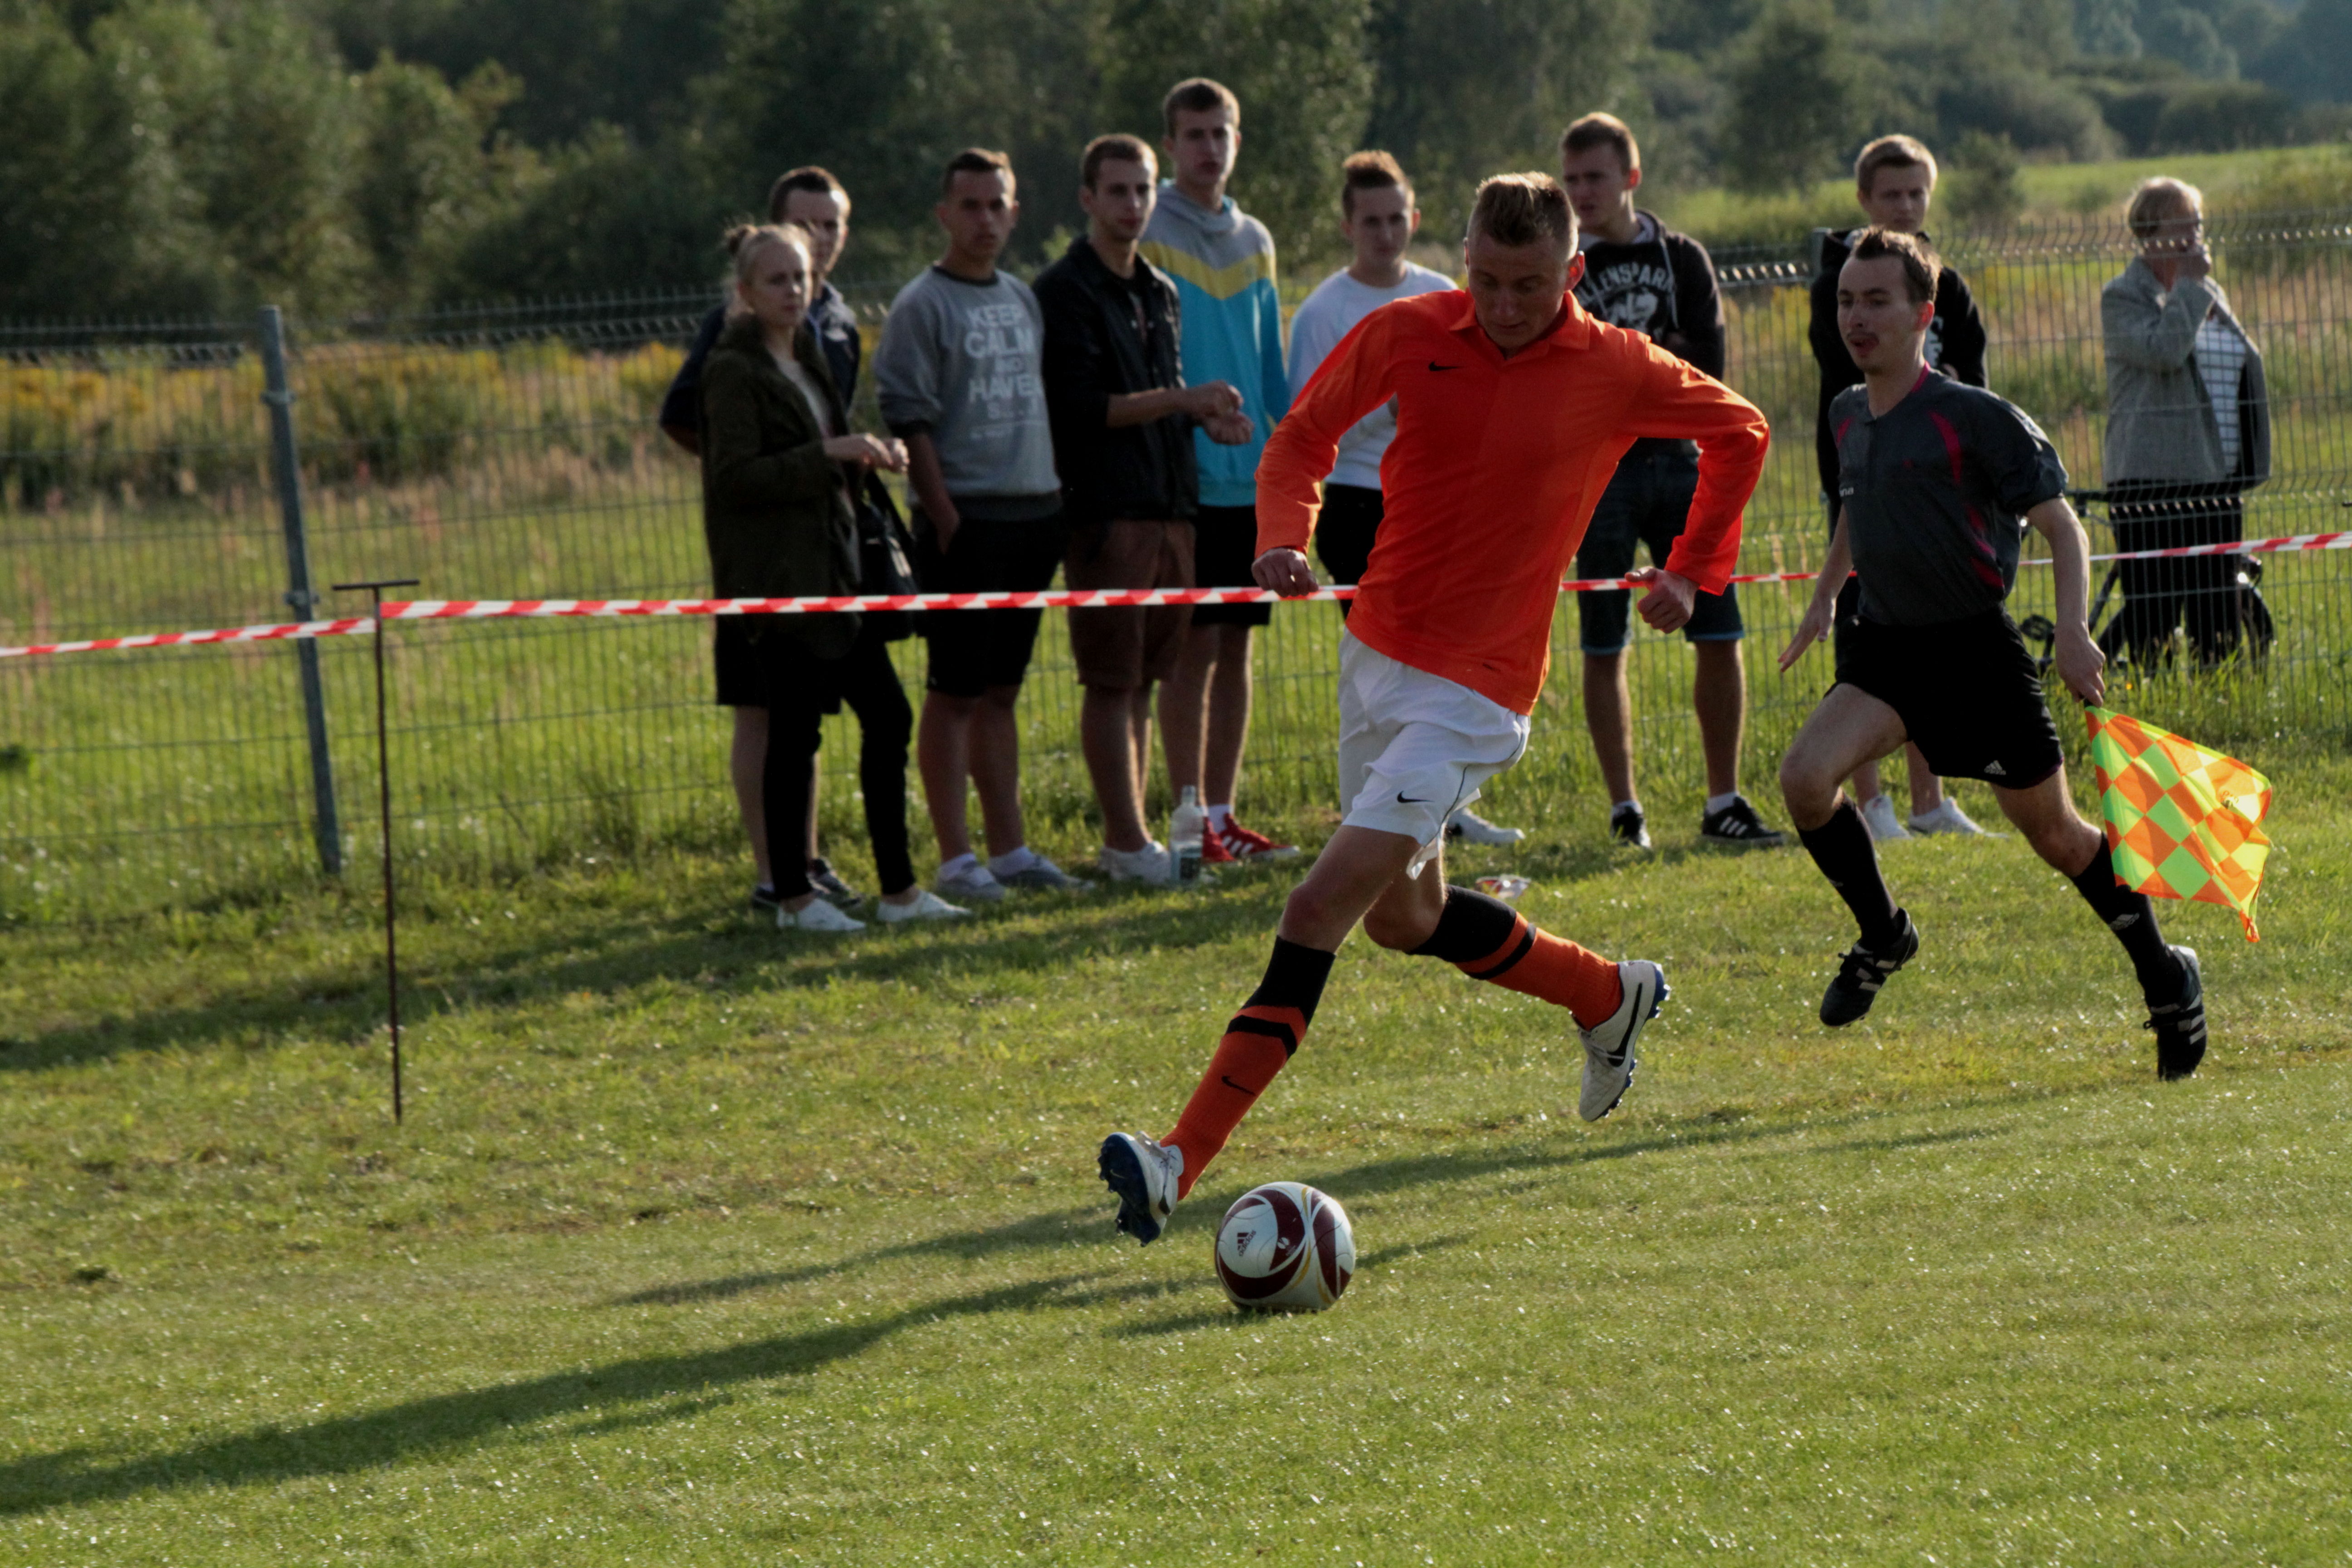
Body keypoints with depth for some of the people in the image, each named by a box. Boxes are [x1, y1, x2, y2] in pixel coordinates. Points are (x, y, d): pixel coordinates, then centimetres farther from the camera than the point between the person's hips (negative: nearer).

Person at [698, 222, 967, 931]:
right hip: (775, 577, -9)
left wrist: (869, 458, 4)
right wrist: (831, 454, -22)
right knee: (794, 730, -5)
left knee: (887, 716, 6)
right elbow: (736, 478, -18)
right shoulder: (734, 370, -9)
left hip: (833, 570, 9)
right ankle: (793, 897, 4)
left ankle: (898, 889, 11)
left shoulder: (807, 359, 17)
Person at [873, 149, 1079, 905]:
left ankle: (1009, 848, 16)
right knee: (955, 692, -4)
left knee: (1000, 691, 12)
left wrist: (1055, 500, 13)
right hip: (966, 521, -7)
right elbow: (909, 423, -12)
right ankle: (956, 858, -3)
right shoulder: (922, 306, -7)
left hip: (1033, 513, 7)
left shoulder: (1022, 298, 15)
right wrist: (945, 518, -17)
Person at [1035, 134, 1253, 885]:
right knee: (1111, 681, -6)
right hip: (1106, 508, -8)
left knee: (1143, 677, 9)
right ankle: (1127, 842, -6)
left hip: (1169, 506, 8)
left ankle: (1129, 836, 13)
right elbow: (1078, 407, -14)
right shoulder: (1065, 292, -7)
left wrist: (1204, 415, 4)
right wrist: (1179, 401, -17)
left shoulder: (1160, 292, 19)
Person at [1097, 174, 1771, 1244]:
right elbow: (1307, 433, 9)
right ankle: (1611, 997, 45)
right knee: (1403, 916, 19)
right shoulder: (1406, 336, -3)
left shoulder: (1619, 374, -7)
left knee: (1323, 905, -17)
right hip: (1376, 646, 6)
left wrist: (1693, 571, 10)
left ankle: (1184, 1161, -22)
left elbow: (1740, 433, 12)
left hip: (1475, 687, -6)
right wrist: (1284, 535, -10)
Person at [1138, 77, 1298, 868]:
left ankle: (1223, 813, 14)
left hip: (1251, 474, 6)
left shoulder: (1253, 240, 14)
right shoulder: (1148, 236, -6)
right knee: (1195, 645, -6)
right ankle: (1193, 822, -2)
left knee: (1235, 644, 8)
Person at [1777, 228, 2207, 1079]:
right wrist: (1826, 594, 30)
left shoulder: (1974, 416, -14)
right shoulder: (1847, 416, 6)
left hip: (1977, 648, -5)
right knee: (1805, 776, -19)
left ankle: (2164, 975, 28)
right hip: (1886, 644, 5)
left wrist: (2072, 628, -26)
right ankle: (1882, 935, 5)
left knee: (2054, 834, 5)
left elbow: (2059, 521, -14)